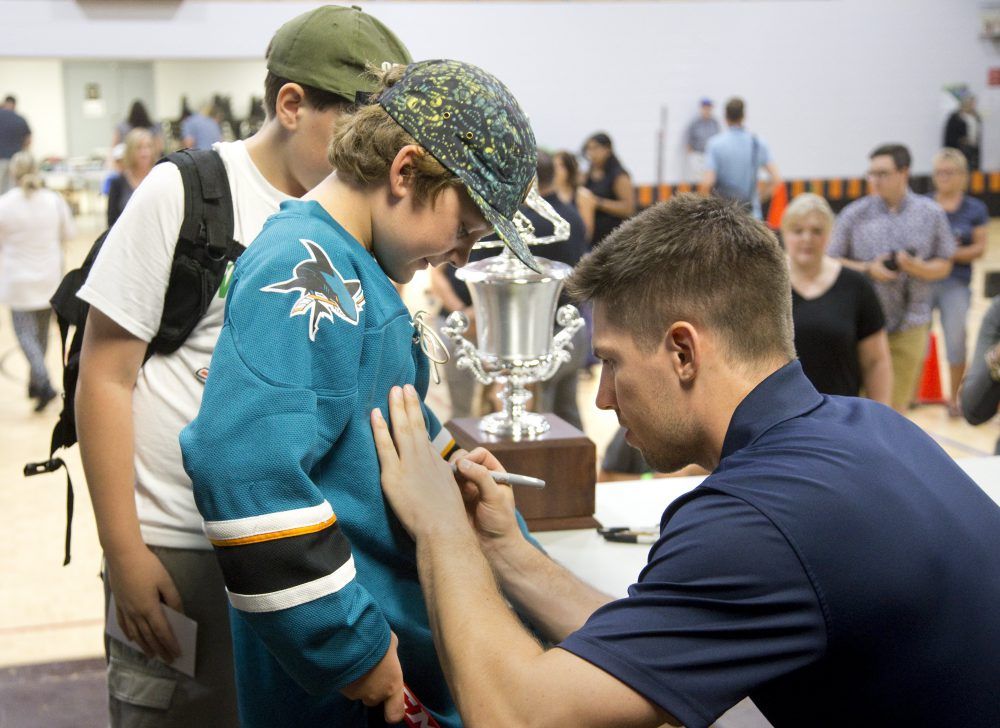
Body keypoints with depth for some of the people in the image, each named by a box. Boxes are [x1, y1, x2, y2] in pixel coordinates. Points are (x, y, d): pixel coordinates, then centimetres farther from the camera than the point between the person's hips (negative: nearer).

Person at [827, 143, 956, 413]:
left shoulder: (931, 213, 3)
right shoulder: (855, 214, -2)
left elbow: (944, 266, 7)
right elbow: (831, 261, 0)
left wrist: (919, 268, -14)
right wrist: (868, 269, -15)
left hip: (911, 325, 1)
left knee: (898, 403, 9)